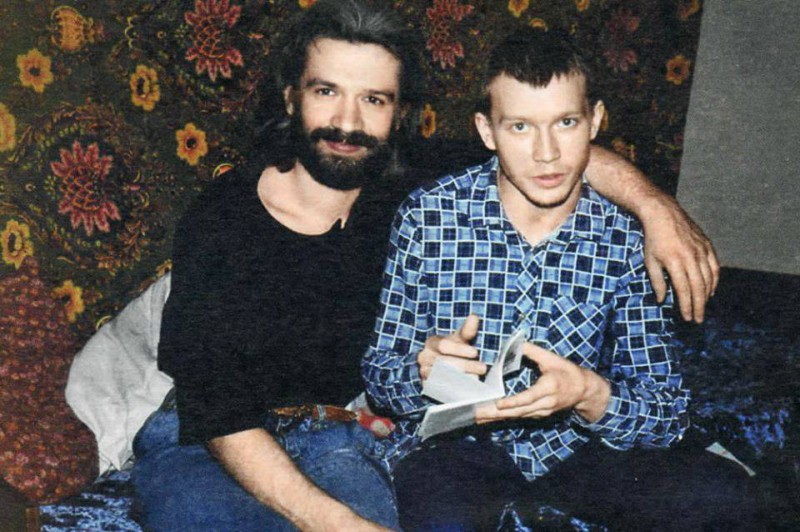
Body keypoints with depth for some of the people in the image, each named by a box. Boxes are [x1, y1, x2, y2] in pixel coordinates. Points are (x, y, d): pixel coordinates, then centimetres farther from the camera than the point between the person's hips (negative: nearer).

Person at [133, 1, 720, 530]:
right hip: (202, 442, -2)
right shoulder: (219, 221, -15)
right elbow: (219, 414, -19)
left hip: (335, 440, 3)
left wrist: (653, 202, -11)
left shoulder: (407, 193, -5)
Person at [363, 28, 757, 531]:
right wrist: (424, 372, -28)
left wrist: (590, 395, -28)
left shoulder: (626, 241, -8)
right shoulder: (428, 214, -10)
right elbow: (379, 374, -4)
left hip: (570, 444, 4)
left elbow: (669, 415, -6)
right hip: (452, 444, -3)